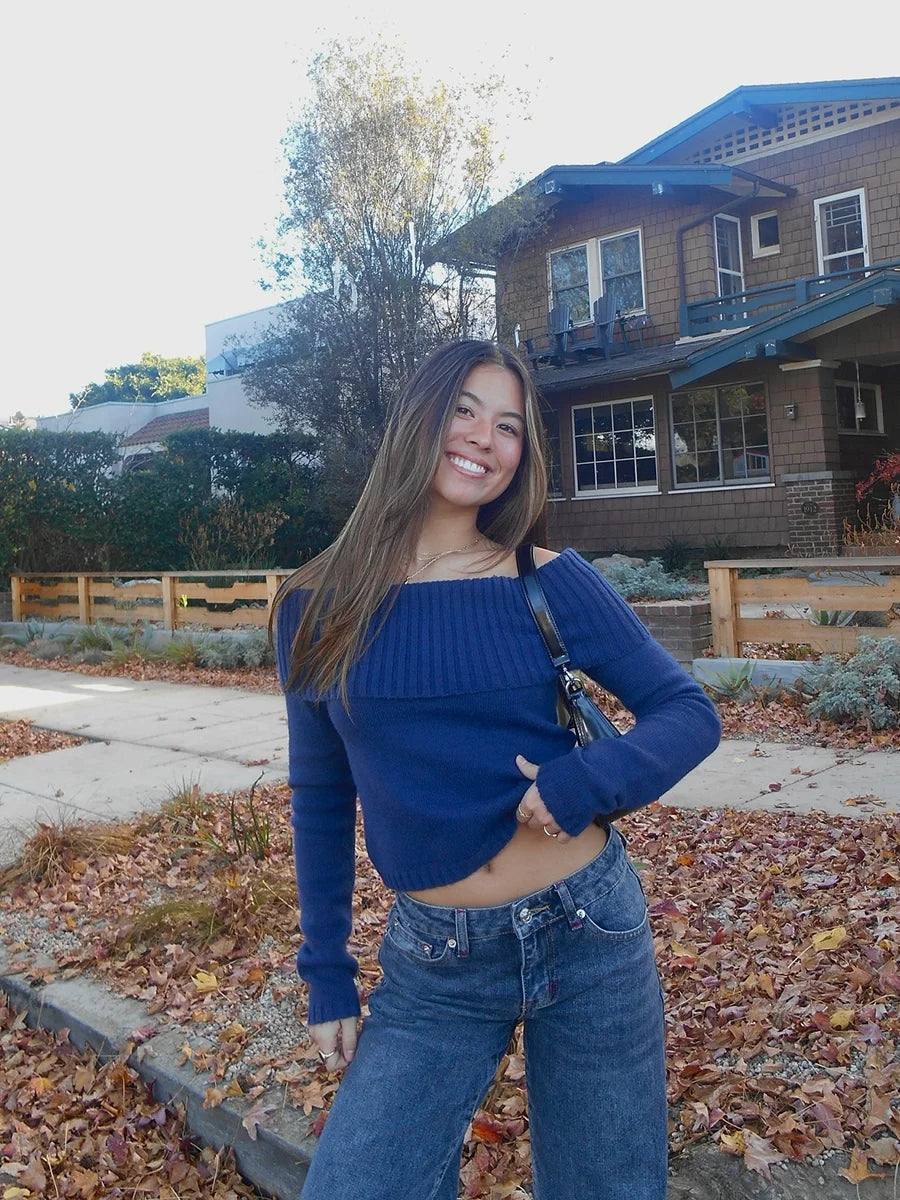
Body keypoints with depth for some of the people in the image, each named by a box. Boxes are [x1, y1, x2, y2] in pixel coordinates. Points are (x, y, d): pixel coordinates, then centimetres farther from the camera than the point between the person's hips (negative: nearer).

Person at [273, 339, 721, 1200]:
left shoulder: (553, 583, -5)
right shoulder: (318, 607, -2)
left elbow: (689, 713, 0)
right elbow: (321, 798, 6)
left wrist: (585, 782, -19)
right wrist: (326, 978, 7)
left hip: (590, 934, 0)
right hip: (432, 962, 1)